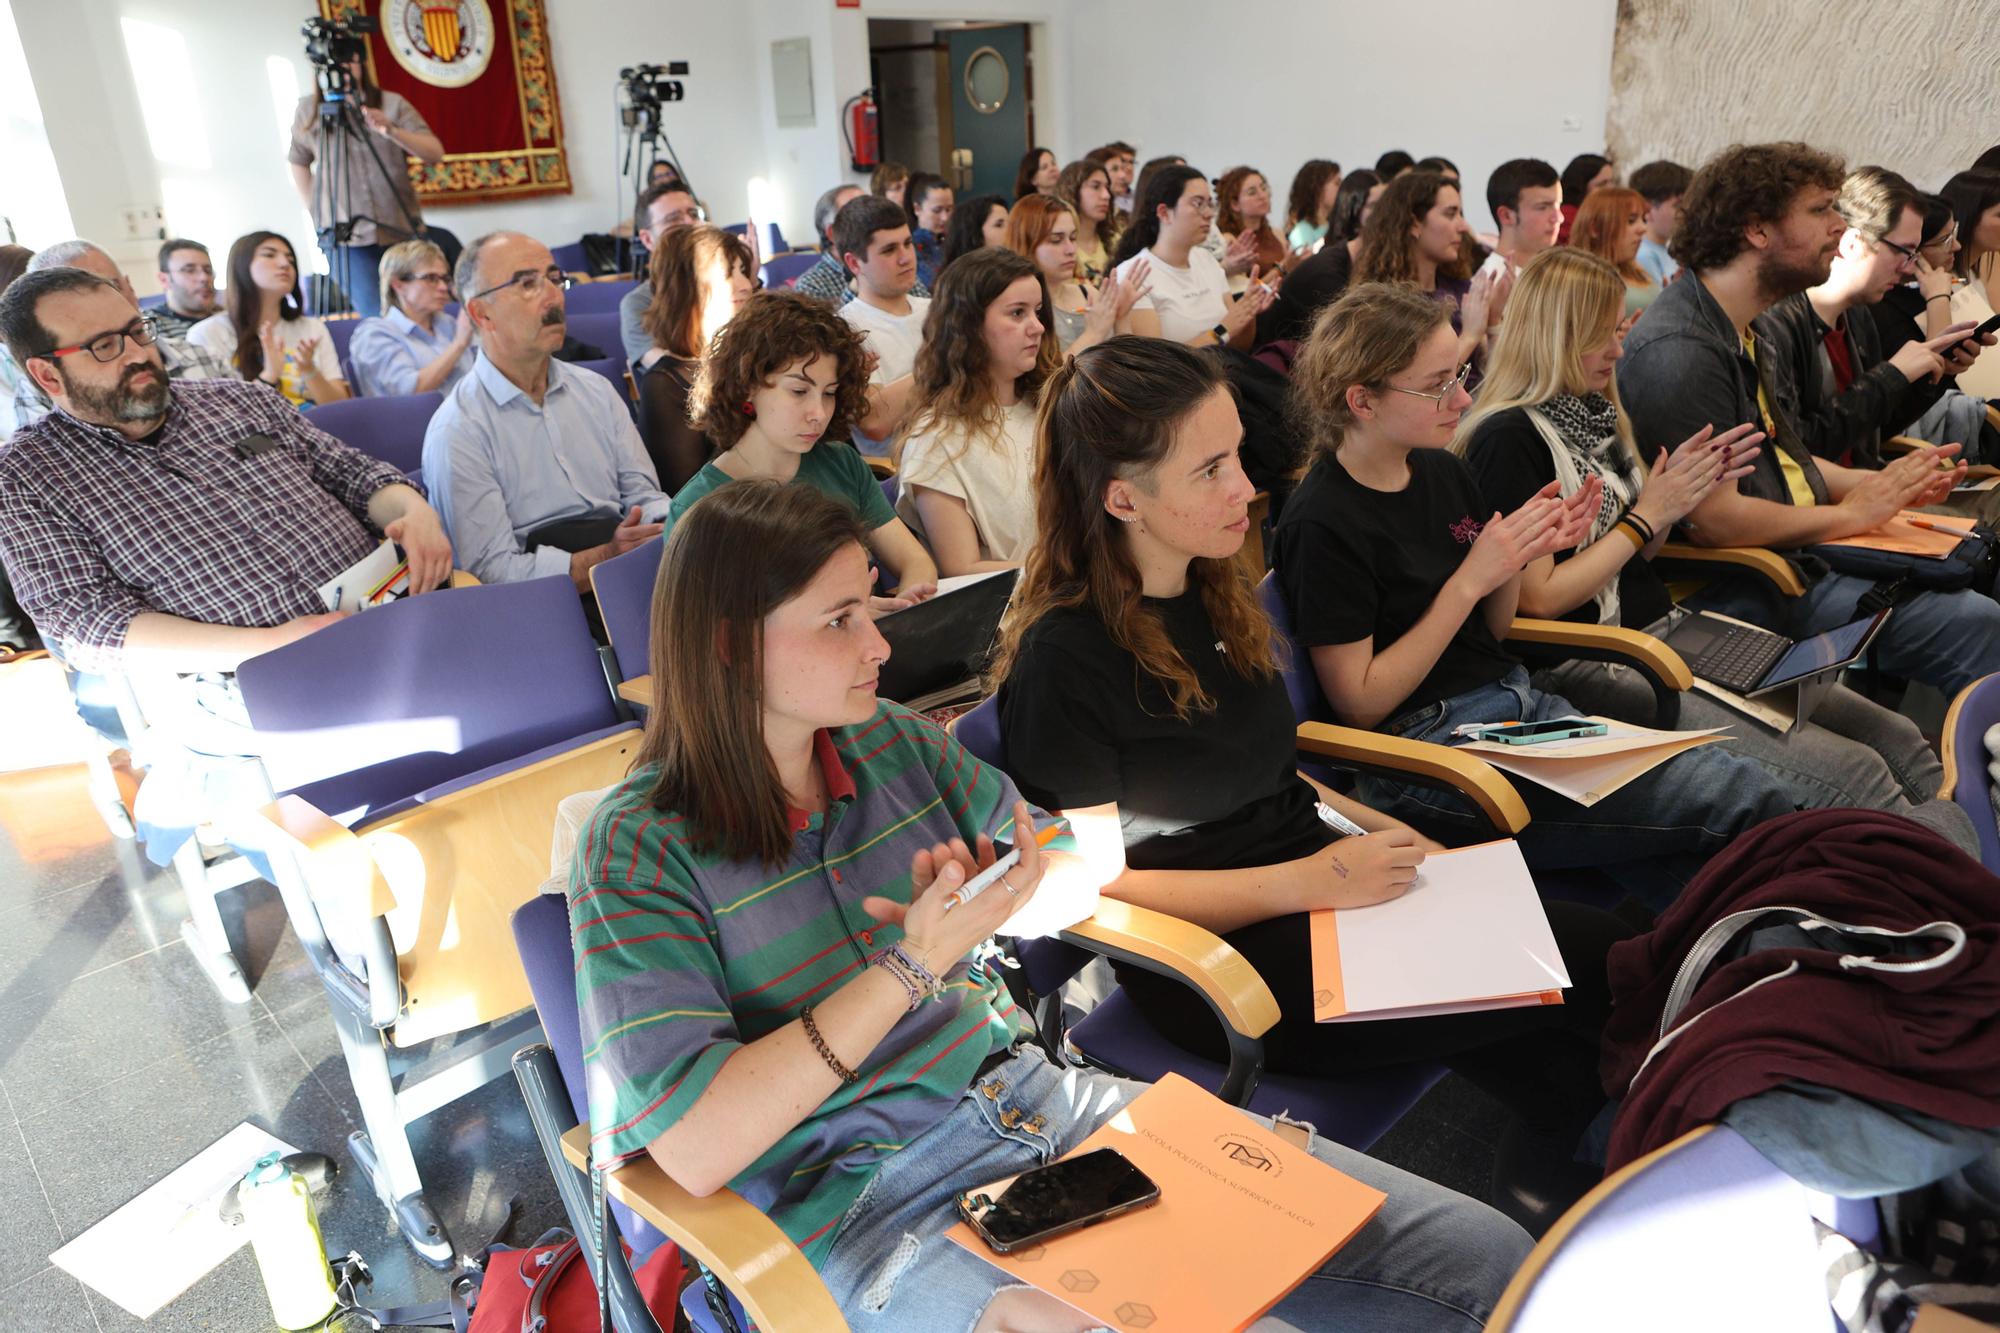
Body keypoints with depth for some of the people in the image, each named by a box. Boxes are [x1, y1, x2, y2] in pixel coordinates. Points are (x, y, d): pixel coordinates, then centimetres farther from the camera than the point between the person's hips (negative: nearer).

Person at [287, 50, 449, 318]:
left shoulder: (393, 104, 3)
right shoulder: (309, 109, 7)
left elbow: (435, 154, -7)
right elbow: (298, 161, 18)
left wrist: (392, 131, -22)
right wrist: (314, 212, 10)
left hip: (401, 232, 1)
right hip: (346, 238, 0)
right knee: (377, 315, -11)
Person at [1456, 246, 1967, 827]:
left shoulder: (1597, 414, 15)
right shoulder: (1507, 439, -13)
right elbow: (1540, 598, -17)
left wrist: (1677, 488, 2)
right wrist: (1648, 514, -10)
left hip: (1668, 632, 9)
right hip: (1593, 667, -9)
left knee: (1897, 740, -3)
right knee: (1850, 774, -19)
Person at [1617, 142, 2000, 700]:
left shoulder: (1743, 334, 13)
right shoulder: (1680, 349, -21)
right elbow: (1713, 517, -25)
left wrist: (1882, 484, 7)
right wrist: (1852, 512, -11)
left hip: (1797, 556, 10)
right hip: (1737, 592, -10)